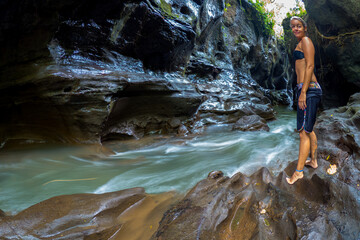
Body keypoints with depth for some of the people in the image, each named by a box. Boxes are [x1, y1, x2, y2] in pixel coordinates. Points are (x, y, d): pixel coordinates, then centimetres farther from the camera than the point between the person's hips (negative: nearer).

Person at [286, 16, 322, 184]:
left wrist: (303, 92, -21)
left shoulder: (305, 41, -5)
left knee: (304, 132, -7)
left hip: (308, 90, -11)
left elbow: (310, 66, -15)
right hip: (308, 90, 11)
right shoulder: (301, 44, 24)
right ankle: (313, 161, 34)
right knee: (308, 129, 20)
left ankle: (299, 171, -1)